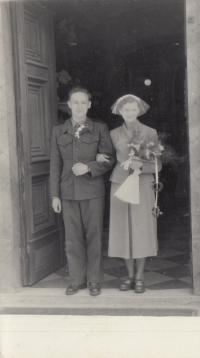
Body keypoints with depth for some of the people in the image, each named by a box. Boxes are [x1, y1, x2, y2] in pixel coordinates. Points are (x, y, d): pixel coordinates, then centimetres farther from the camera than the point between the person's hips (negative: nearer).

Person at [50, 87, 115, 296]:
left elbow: (109, 159, 2)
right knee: (72, 237, 6)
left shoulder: (99, 129, 4)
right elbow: (55, 164, 8)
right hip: (68, 192, 2)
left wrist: (88, 167, -15)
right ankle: (77, 280, 19)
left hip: (93, 191, -2)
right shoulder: (59, 131, 9)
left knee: (94, 235, 3)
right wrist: (55, 195, 4)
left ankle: (94, 280, 17)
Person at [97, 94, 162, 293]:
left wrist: (141, 166, -18)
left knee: (141, 229, -1)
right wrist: (100, 157, -4)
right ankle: (130, 275, 18)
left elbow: (157, 165, 0)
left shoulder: (150, 133, 2)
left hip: (142, 186, -2)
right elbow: (110, 158, 18)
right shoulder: (114, 134, 8)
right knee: (124, 230, 5)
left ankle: (139, 277, 13)